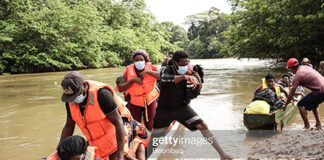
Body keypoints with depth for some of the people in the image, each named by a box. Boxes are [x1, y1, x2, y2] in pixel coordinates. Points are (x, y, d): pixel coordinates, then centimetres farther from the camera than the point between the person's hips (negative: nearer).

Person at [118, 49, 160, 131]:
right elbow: (120, 88, -15)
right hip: (135, 102, 0)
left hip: (150, 100, 0)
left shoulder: (150, 67, -11)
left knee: (150, 126, 8)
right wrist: (132, 80, -27)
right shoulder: (129, 71, -12)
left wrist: (147, 72, -30)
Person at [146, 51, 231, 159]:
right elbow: (164, 78, -44)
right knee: (155, 138, 5)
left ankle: (222, 154, -4)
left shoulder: (188, 73, -6)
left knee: (202, 125, -12)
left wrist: (197, 78, -18)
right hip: (164, 108, -2)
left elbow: (198, 89, 4)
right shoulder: (168, 70, -18)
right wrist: (184, 77, -57)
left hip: (181, 106, 2)